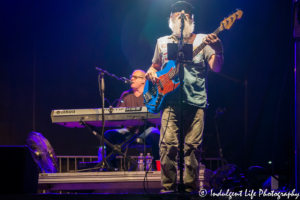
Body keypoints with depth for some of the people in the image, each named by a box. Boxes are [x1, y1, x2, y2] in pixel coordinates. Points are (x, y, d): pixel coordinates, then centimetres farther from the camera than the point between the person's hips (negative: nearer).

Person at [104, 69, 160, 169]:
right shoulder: (126, 95, 16)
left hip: (146, 128, -4)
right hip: (129, 130, 4)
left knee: (155, 136, -37)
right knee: (108, 134, -19)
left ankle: (156, 166, -23)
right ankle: (111, 166, -12)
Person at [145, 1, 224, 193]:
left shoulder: (202, 40, 8)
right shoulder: (163, 42, 16)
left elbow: (216, 67, -4)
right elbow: (155, 66, 29)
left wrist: (218, 51, -26)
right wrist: (151, 73, 5)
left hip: (196, 101, -1)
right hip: (171, 100, 1)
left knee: (193, 146, -3)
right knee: (167, 145, -8)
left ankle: (191, 188, 4)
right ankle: (168, 188, -1)